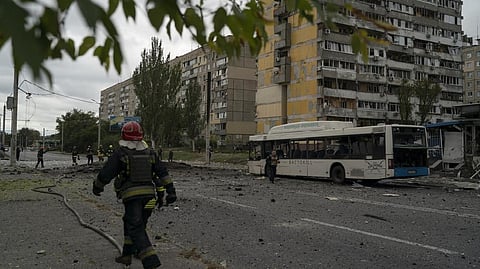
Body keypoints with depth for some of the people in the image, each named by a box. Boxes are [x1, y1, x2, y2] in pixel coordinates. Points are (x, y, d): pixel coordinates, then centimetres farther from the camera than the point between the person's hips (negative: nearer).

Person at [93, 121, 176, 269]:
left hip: (131, 196, -5)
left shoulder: (120, 153, -4)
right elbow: (163, 172, 5)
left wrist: (97, 187, 17)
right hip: (149, 194, 6)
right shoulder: (149, 153, 9)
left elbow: (105, 174, 0)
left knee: (137, 229, -4)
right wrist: (170, 190, 5)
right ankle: (126, 255, 32)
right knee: (129, 223, 23)